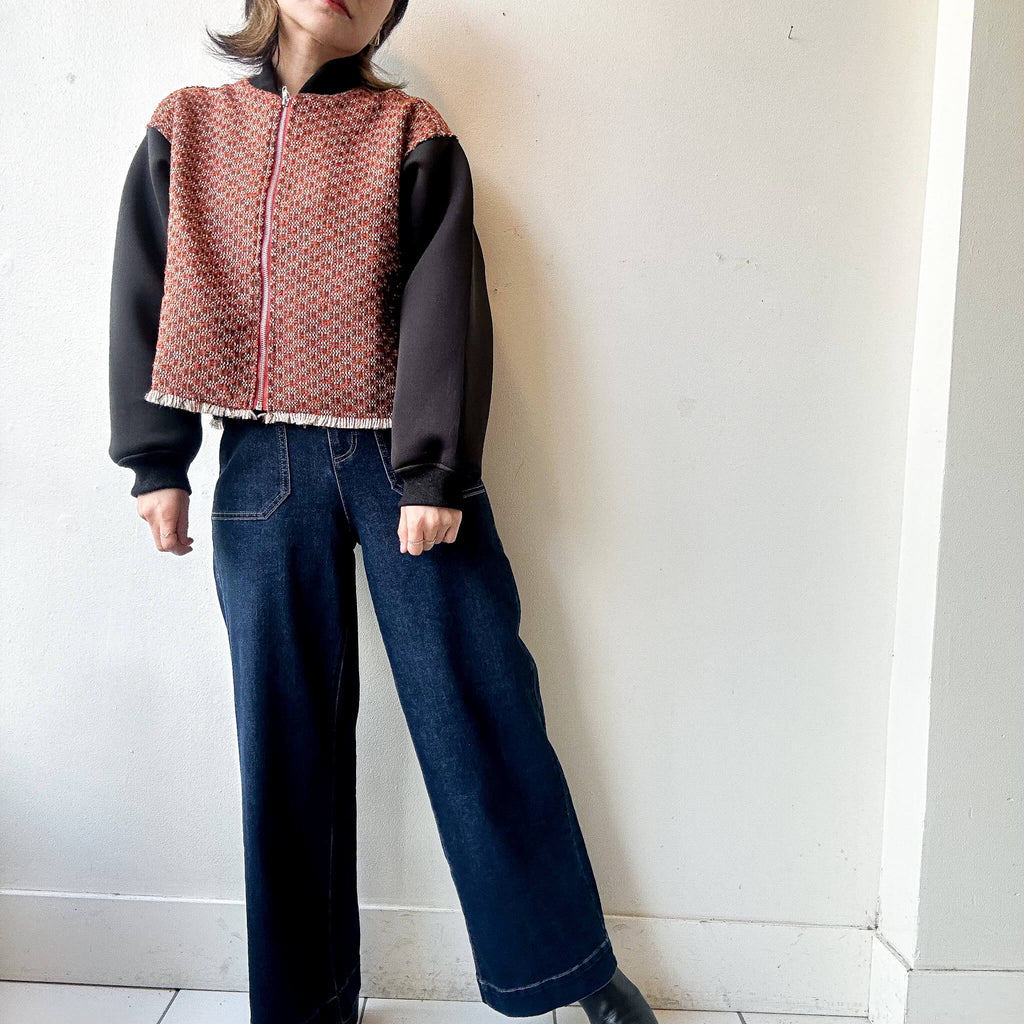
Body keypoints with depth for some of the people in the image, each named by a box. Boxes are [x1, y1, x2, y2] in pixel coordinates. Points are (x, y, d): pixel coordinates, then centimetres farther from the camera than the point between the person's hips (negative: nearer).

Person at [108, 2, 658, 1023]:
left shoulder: (411, 134, 6)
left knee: (476, 708, 1)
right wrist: (157, 461, 3)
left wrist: (433, 472, -13)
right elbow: (145, 296, 11)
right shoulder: (186, 128, 14)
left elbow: (443, 307, -4)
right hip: (264, 470, 3)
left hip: (399, 458, -2)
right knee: (285, 729, 6)